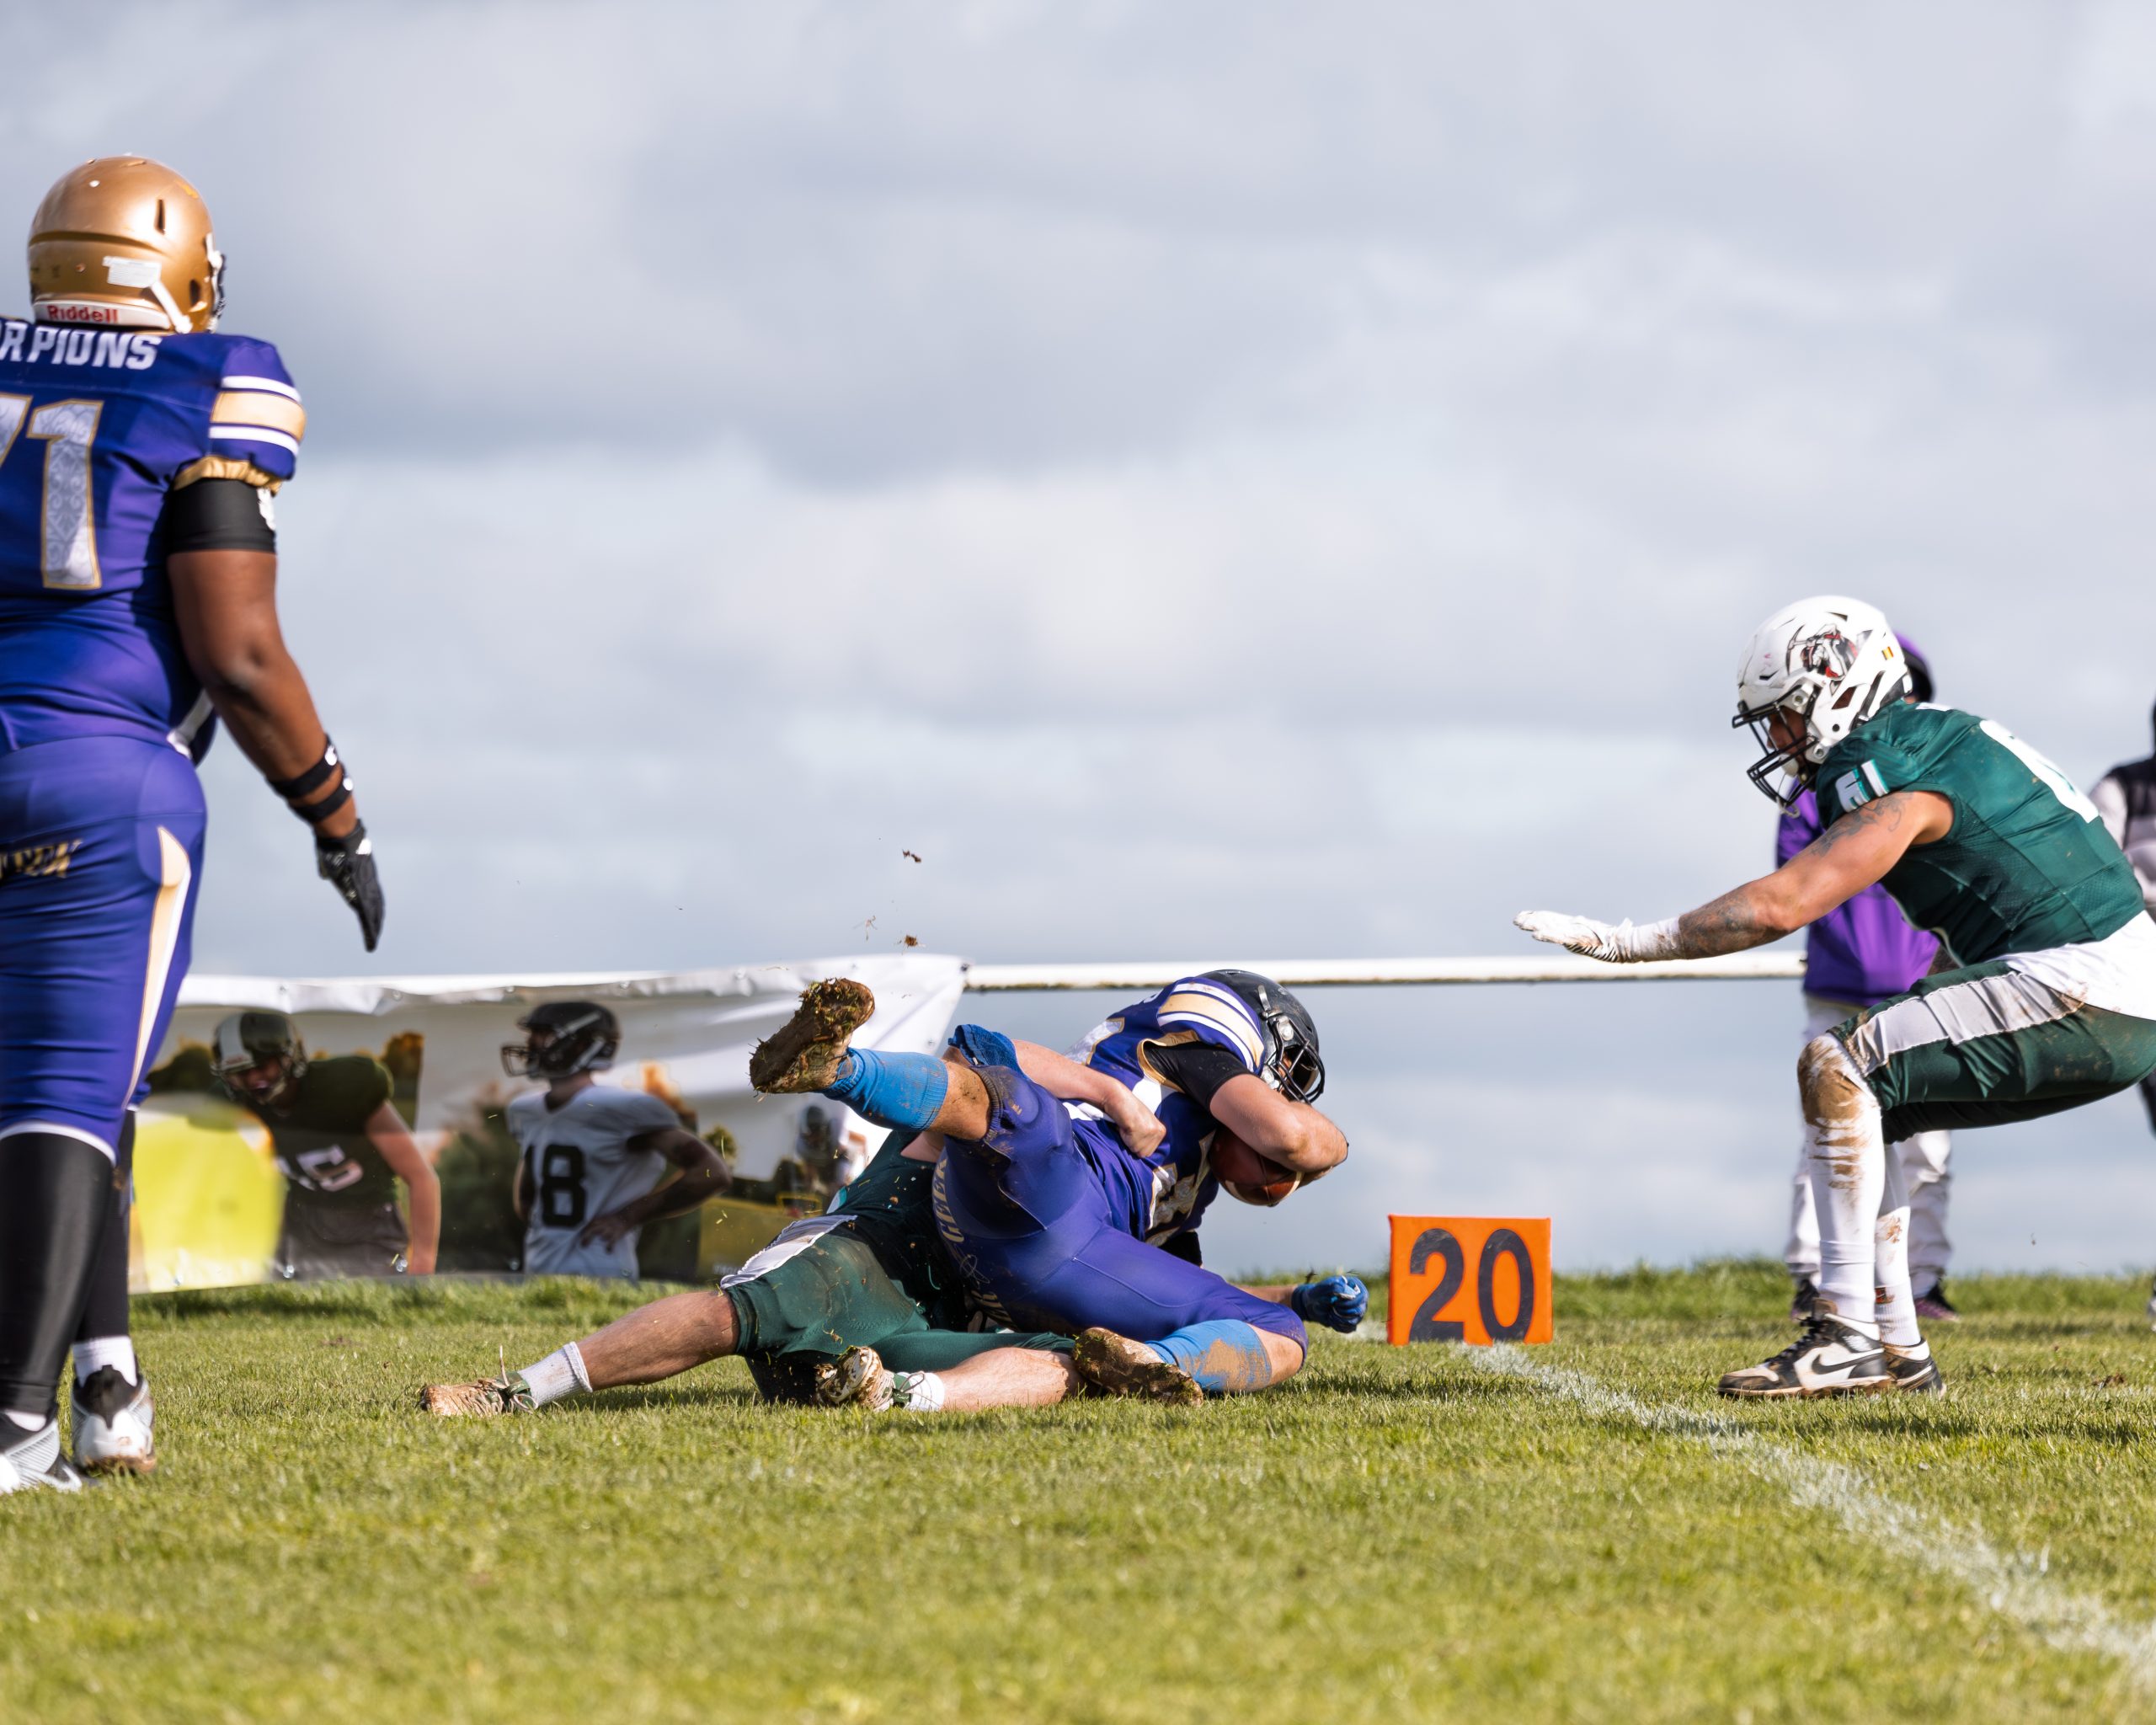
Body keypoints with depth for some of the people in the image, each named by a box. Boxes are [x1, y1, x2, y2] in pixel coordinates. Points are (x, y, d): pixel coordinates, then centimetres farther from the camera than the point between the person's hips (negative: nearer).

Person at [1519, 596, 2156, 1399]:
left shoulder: (1901, 786, -13)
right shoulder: (1945, 738, 16)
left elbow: (1777, 908, -19)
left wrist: (1624, 942, -14)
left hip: (2084, 996, -10)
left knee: (1835, 1067, -14)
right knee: (1856, 1096, 15)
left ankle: (1846, 1339, -15)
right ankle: (1896, 1349, 14)